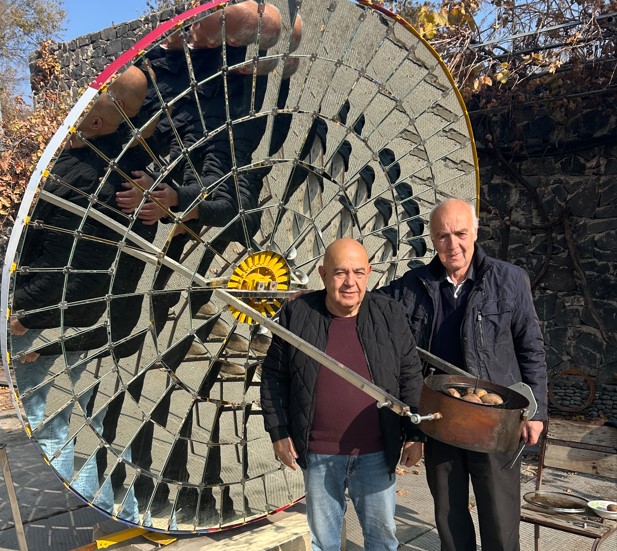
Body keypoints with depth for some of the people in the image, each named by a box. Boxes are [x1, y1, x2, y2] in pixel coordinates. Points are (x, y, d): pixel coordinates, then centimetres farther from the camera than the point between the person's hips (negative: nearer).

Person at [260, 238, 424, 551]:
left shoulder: (389, 314, -2)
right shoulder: (297, 315, -5)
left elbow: (411, 376, 3)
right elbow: (273, 376, 2)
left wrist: (414, 434, 2)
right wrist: (278, 432, 0)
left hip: (376, 453, 1)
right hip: (319, 454, 0)